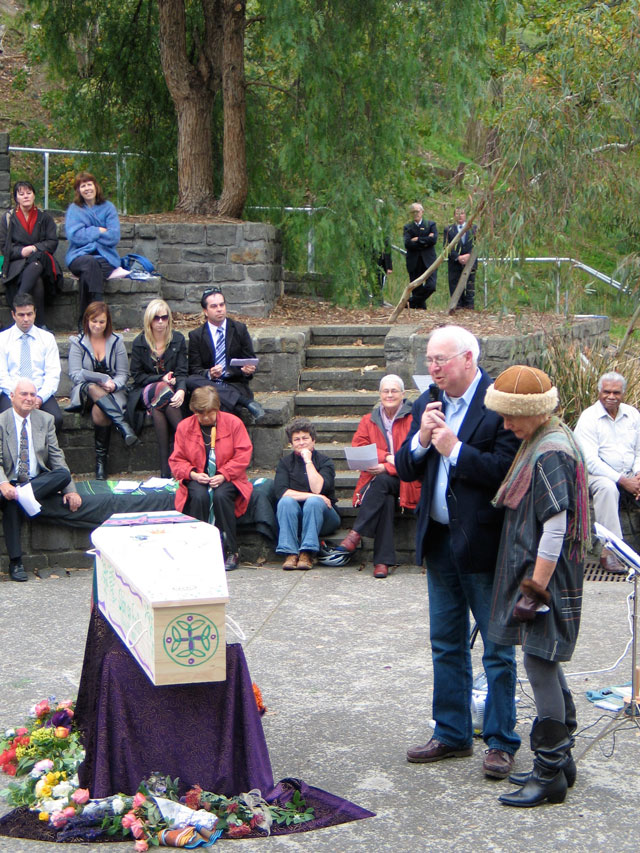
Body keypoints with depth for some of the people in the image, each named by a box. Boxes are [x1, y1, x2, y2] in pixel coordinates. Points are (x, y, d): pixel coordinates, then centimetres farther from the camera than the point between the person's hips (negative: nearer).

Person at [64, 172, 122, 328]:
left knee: (87, 276, -34)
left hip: (105, 257, 0)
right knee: (91, 263, -37)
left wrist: (88, 233, -2)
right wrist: (99, 231, -2)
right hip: (79, 255, 0)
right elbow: (74, 235, -5)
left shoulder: (108, 208, 13)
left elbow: (114, 237, -1)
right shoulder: (74, 209, 12)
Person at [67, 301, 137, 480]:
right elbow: (75, 374, -7)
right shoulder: (77, 342, 5)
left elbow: (123, 374, 6)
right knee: (93, 388, -39)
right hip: (84, 390, 0)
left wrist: (114, 385, -17)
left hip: (112, 391, 0)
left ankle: (101, 460, -25)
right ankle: (122, 425, -49)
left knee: (99, 412, -35)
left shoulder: (116, 341, 9)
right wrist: (103, 378, -16)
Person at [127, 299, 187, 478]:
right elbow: (137, 375, 2)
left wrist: (181, 391, -23)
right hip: (146, 390, -1)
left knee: (158, 408, -34)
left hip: (171, 390, 1)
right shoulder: (139, 343, 3)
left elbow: (181, 372, -1)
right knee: (163, 391, -35)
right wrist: (161, 379, -12)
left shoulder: (178, 340, 6)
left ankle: (165, 463, -37)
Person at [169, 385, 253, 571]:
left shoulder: (233, 422, -1)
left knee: (221, 495, -35)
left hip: (227, 479, -1)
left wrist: (223, 475, -18)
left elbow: (243, 454, -5)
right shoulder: (184, 427, 4)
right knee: (199, 496, -34)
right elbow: (177, 460, 6)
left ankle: (231, 552, -24)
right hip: (197, 479, 1)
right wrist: (193, 474, -15)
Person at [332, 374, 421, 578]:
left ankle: (356, 533, -34)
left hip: (403, 480, -2)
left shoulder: (413, 420, 3)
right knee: (386, 500, -33)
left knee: (381, 482, -36)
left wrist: (387, 468, -22)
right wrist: (387, 457, -15)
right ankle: (383, 561, -37)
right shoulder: (369, 421, 16)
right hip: (375, 482, 2)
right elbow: (358, 448, 1)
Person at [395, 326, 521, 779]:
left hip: (484, 542, -7)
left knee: (497, 648, 4)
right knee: (446, 645, 17)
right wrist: (422, 439, -11)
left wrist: (455, 449, -21)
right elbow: (405, 470, 7)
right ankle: (452, 734, 29)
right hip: (439, 539, 7)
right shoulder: (427, 404, 8)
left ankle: (501, 742, 15)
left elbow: (507, 470, -22)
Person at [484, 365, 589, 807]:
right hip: (535, 572, 10)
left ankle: (550, 775, 2)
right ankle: (561, 759, 28)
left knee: (539, 664, -5)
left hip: (546, 575, -10)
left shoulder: (550, 454, -20)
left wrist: (535, 590, -22)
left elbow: (555, 529, -24)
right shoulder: (554, 437, 11)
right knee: (546, 664, 17)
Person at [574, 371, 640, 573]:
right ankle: (609, 551, -37)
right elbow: (590, 461, -15)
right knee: (607, 488, -37)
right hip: (599, 474, -5)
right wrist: (622, 480, -21)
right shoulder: (589, 418, -6)